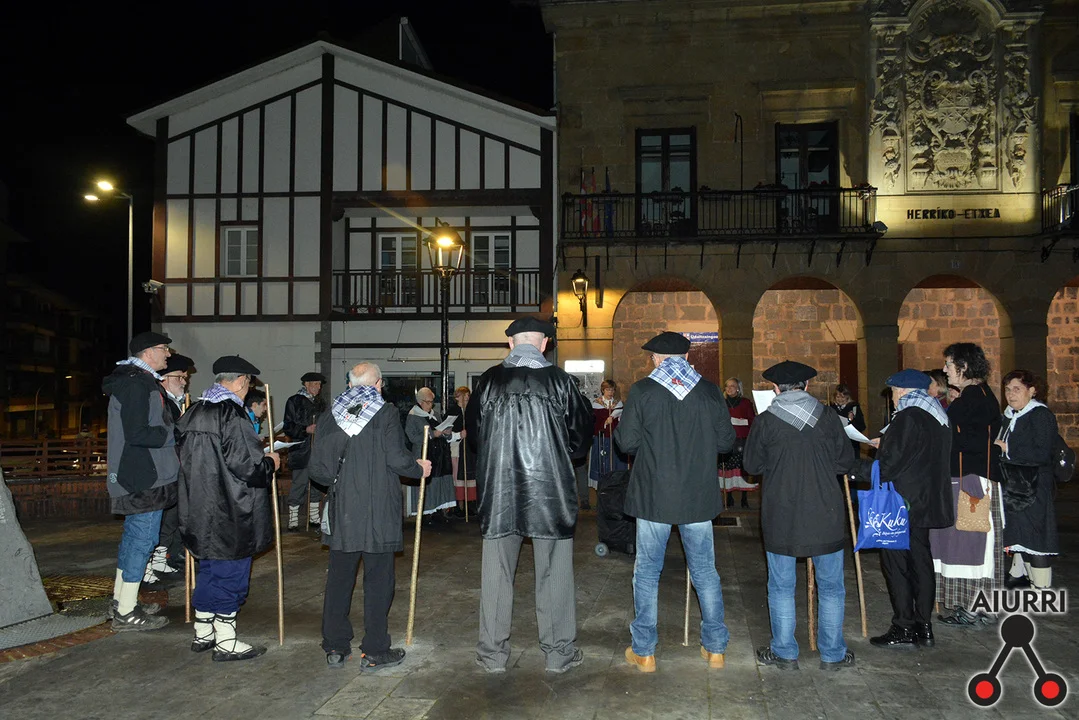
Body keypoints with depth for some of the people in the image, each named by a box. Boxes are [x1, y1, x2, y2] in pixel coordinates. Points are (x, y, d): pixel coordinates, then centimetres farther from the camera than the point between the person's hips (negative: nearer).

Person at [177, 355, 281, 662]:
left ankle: (203, 633, 28)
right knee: (230, 571, 2)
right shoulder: (232, 414, -19)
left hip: (199, 508, 8)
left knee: (209, 569, 19)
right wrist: (270, 463, -2)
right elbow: (245, 463, -22)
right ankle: (226, 642, 10)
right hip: (230, 512, -8)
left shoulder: (194, 412, 7)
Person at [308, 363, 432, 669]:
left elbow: (317, 467, 3)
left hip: (340, 511, 4)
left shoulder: (330, 414, 5)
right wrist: (419, 468, 5)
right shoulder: (385, 413, -6)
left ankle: (335, 648, 19)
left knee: (339, 577, 12)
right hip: (379, 511, -4)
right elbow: (397, 458, -14)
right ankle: (375, 651, 9)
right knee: (378, 578, 5)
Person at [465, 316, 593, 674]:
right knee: (554, 570, 10)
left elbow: (472, 429, 10)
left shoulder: (489, 380, -2)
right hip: (550, 487, -1)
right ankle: (558, 651, 18)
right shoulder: (559, 380, -6)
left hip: (498, 488, 2)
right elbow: (582, 428, 4)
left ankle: (492, 652, 20)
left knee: (496, 570, 11)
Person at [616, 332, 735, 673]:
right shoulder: (709, 391, -1)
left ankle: (644, 651, 15)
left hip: (653, 496, -2)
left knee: (647, 572, 9)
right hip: (698, 496, 3)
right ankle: (715, 647, 22)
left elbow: (627, 442, -9)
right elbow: (726, 441, 2)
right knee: (705, 571, 14)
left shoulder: (642, 391, -8)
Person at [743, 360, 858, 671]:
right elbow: (846, 462, 4)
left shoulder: (765, 422, -8)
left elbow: (752, 465, 3)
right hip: (825, 516, 1)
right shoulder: (828, 418, -5)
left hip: (780, 518, -1)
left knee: (781, 587, 11)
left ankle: (785, 653, 19)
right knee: (830, 587, 14)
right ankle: (832, 654, 21)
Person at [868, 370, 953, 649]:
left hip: (901, 503, -9)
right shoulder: (938, 419, 13)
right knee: (921, 561, 12)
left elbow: (892, 461, -18)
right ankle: (924, 627, 18)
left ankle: (904, 629, 1)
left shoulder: (908, 418, -16)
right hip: (927, 501, 9)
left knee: (896, 564, -2)